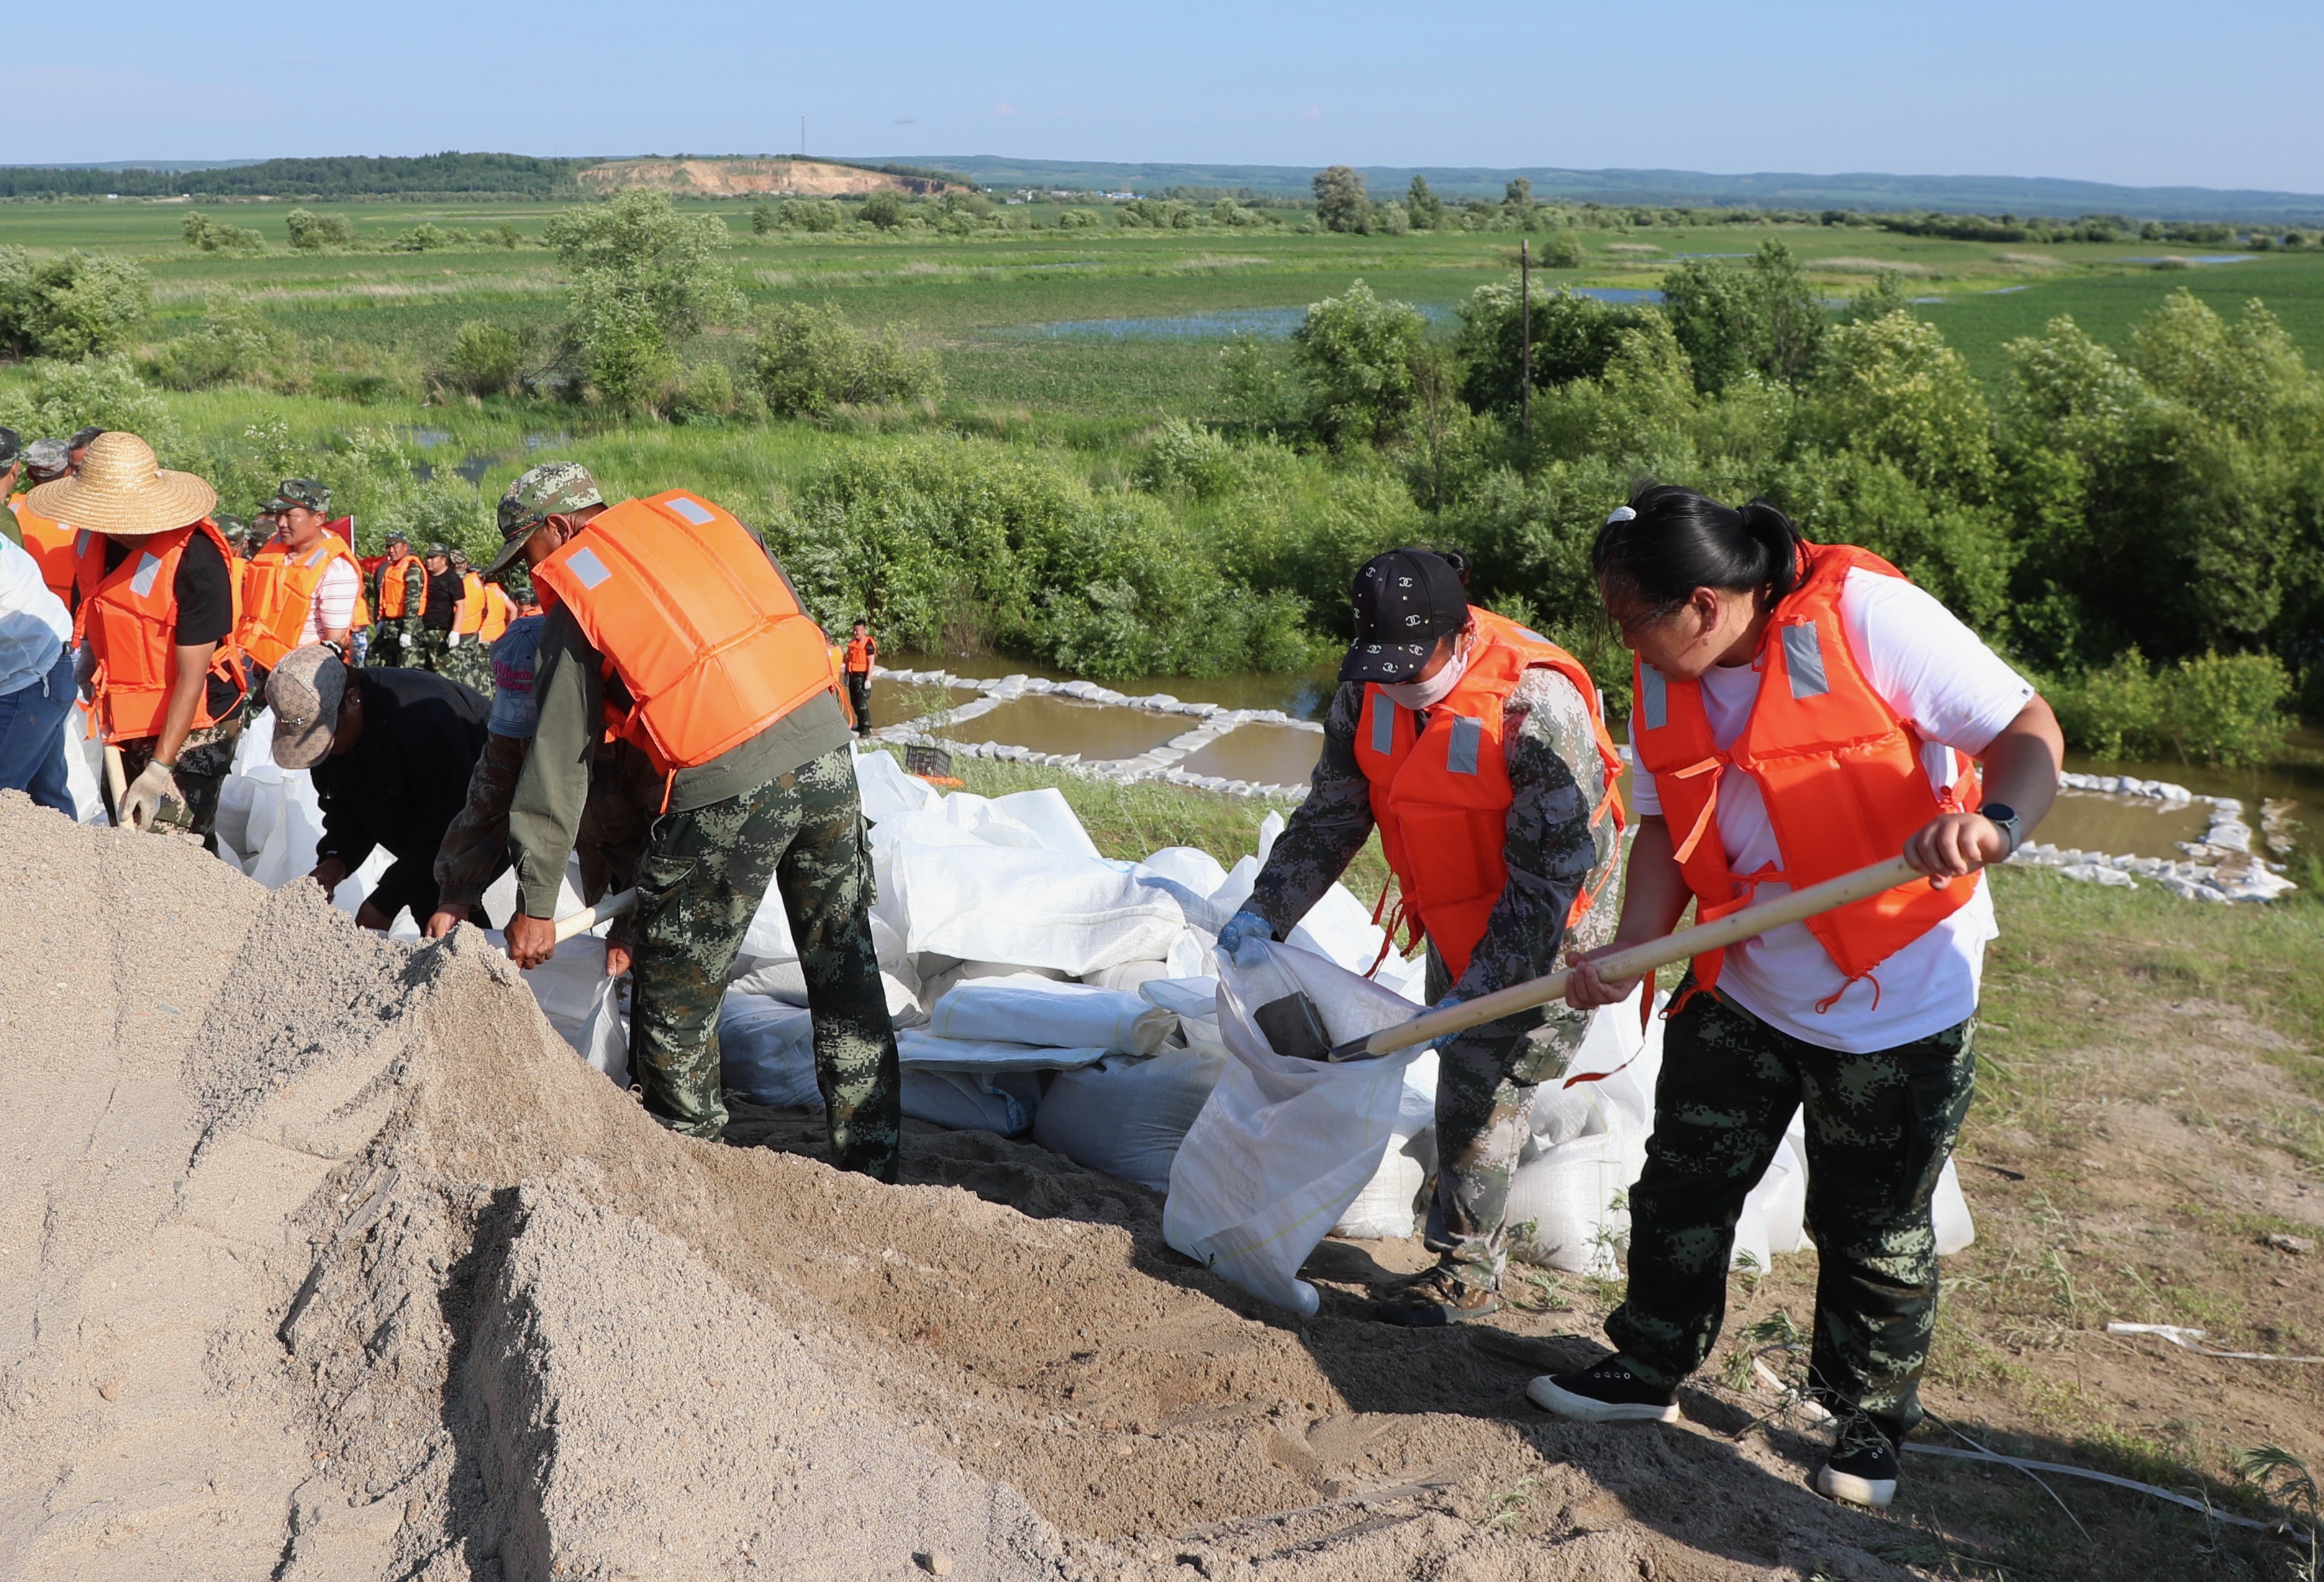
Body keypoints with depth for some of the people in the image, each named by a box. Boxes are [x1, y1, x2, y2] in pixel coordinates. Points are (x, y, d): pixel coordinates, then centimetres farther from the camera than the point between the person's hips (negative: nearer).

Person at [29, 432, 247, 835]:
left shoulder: (196, 560, -24)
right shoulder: (92, 538, -3)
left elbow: (192, 676, -23)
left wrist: (160, 768, -26)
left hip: (192, 725, -7)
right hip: (125, 719, 7)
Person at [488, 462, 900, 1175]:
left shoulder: (574, 598, 5)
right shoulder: (698, 513, 17)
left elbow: (558, 762, 5)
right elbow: (802, 629, 16)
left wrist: (535, 906, 10)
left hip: (725, 792, -5)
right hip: (825, 748, 6)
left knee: (673, 994, 13)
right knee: (846, 974, 15)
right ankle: (872, 1164, 23)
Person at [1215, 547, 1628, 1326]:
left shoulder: (1538, 706, -34)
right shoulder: (1368, 689, -13)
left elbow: (1548, 880, -30)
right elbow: (1331, 817, -1)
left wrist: (1476, 993, -33)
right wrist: (1265, 912, -13)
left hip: (1547, 924, -7)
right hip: (1452, 915, 7)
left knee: (1483, 1078, -9)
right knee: (1460, 1065, 18)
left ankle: (1465, 1269, 6)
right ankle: (1479, 1232, 39)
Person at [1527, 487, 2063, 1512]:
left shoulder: (1863, 613, -23)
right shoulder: (1667, 678, -3)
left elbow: (2028, 728, -20)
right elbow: (1668, 831, 1)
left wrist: (1992, 820, -42)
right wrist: (1628, 955, -15)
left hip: (1897, 998, -5)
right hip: (1743, 989, 6)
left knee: (1874, 1228, 9)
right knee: (1682, 1186, 13)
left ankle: (1870, 1425, 30)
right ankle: (1650, 1369, 33)